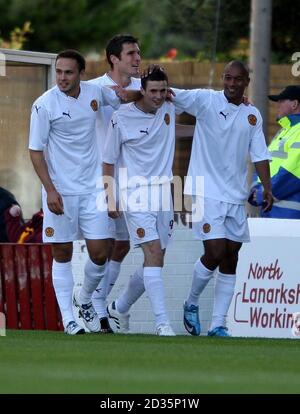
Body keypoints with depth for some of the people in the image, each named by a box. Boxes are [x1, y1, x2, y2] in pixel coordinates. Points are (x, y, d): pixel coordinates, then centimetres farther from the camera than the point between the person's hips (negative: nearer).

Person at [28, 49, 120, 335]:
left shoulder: (95, 92, 0)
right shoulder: (44, 105, -11)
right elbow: (35, 150, -8)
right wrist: (50, 190, -15)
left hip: (92, 188, 3)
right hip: (60, 191, -3)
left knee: (99, 253, 1)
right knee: (62, 254, 1)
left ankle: (85, 300, 27)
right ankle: (68, 318, 8)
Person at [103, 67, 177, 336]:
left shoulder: (170, 108, 4)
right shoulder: (122, 118, -8)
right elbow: (109, 161, 0)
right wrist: (110, 198, -3)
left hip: (164, 195, 6)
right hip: (136, 195, -6)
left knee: (155, 262, 9)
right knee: (154, 253, -18)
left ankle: (120, 308, 30)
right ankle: (162, 323, -21)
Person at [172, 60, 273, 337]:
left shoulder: (252, 116, 9)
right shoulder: (206, 100, -3)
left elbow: (260, 155, 10)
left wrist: (267, 188, -2)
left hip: (236, 197, 5)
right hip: (206, 192, -5)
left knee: (230, 260, 3)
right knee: (215, 253, -14)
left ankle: (218, 325, 9)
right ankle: (192, 304, 12)